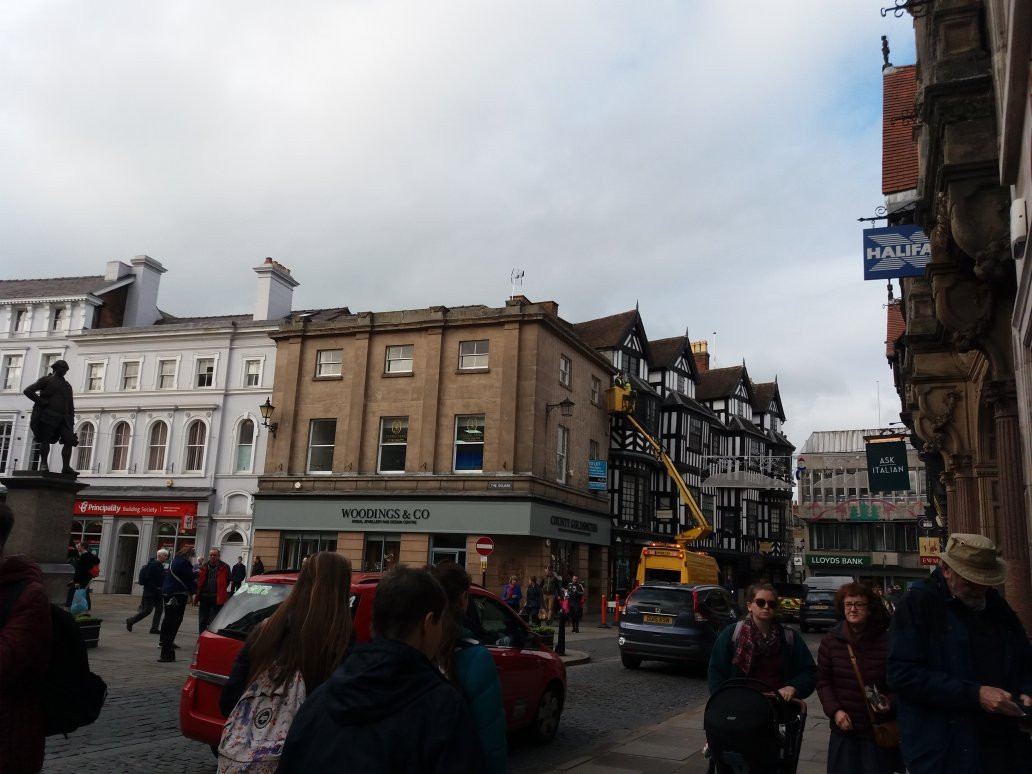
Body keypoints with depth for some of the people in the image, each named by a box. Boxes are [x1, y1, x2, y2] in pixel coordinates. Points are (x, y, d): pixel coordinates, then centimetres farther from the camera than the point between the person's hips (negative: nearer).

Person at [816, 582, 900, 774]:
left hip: (879, 730, -1)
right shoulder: (831, 640, -3)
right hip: (844, 729, 1)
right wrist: (835, 710, -9)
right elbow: (823, 680, 2)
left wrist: (889, 702, -17)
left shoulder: (886, 641, -8)